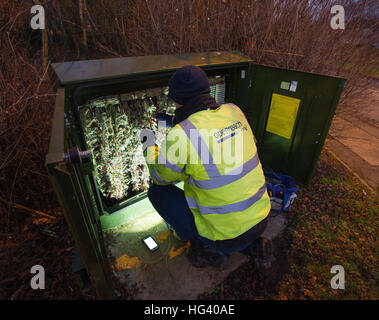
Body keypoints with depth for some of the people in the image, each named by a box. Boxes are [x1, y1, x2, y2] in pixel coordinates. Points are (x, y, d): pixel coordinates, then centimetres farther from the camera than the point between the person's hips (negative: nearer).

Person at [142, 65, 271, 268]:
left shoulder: (182, 134, -24)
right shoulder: (234, 111, -5)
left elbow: (160, 176, -4)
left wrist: (150, 150, 15)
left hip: (228, 236, -6)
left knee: (157, 191, 6)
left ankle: (208, 249, 9)